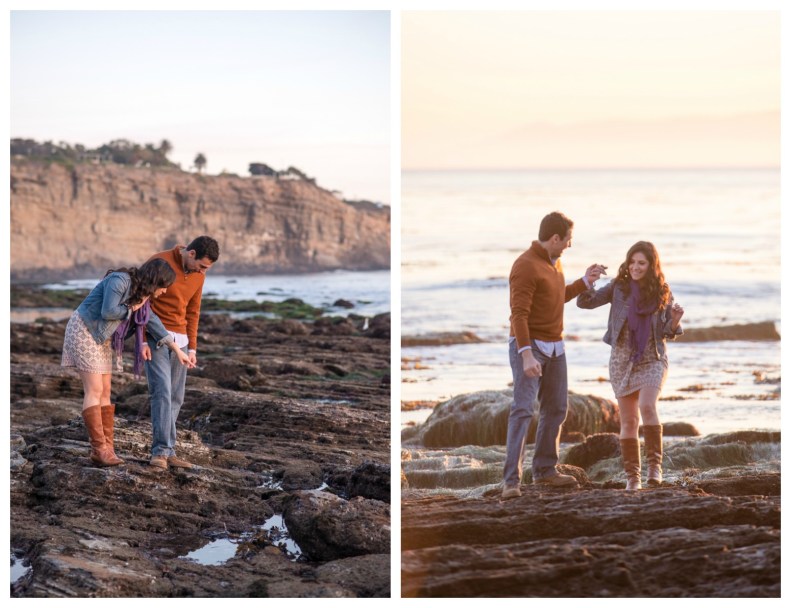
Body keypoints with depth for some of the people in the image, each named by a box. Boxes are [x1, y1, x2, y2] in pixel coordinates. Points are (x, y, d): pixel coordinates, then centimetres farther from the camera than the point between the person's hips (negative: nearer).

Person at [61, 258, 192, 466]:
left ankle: (106, 448, 4)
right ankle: (99, 449, -12)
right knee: (94, 390, -12)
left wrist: (176, 349, 10)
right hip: (83, 330, -9)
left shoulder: (141, 293, 4)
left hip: (101, 337, 9)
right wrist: (131, 308, -13)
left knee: (105, 392, 4)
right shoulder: (120, 281, -23)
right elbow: (108, 311, -29)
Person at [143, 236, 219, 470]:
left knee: (175, 398, 5)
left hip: (179, 340, 7)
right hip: (154, 337, -7)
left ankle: (166, 452, 10)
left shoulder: (198, 274, 4)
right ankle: (161, 451, -16)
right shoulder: (159, 263, -18)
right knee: (162, 391, -17)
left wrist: (192, 348, 8)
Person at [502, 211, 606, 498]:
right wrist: (526, 356, -31)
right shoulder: (525, 267, -20)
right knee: (523, 410, -16)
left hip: (554, 346, 9)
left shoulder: (553, 261, 9)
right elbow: (519, 315, -25)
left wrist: (585, 281, 14)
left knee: (556, 408, 13)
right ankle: (512, 480, -18)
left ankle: (545, 470, 26)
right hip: (528, 347, -9)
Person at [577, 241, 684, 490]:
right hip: (623, 361, 1)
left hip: (653, 360, -1)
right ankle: (632, 476, 12)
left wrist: (675, 322, -18)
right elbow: (585, 302, -8)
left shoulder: (662, 292, -2)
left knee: (647, 406, -25)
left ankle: (655, 463, -13)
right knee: (629, 420, 3)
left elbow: (668, 332, 4)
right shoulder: (619, 287, -2)